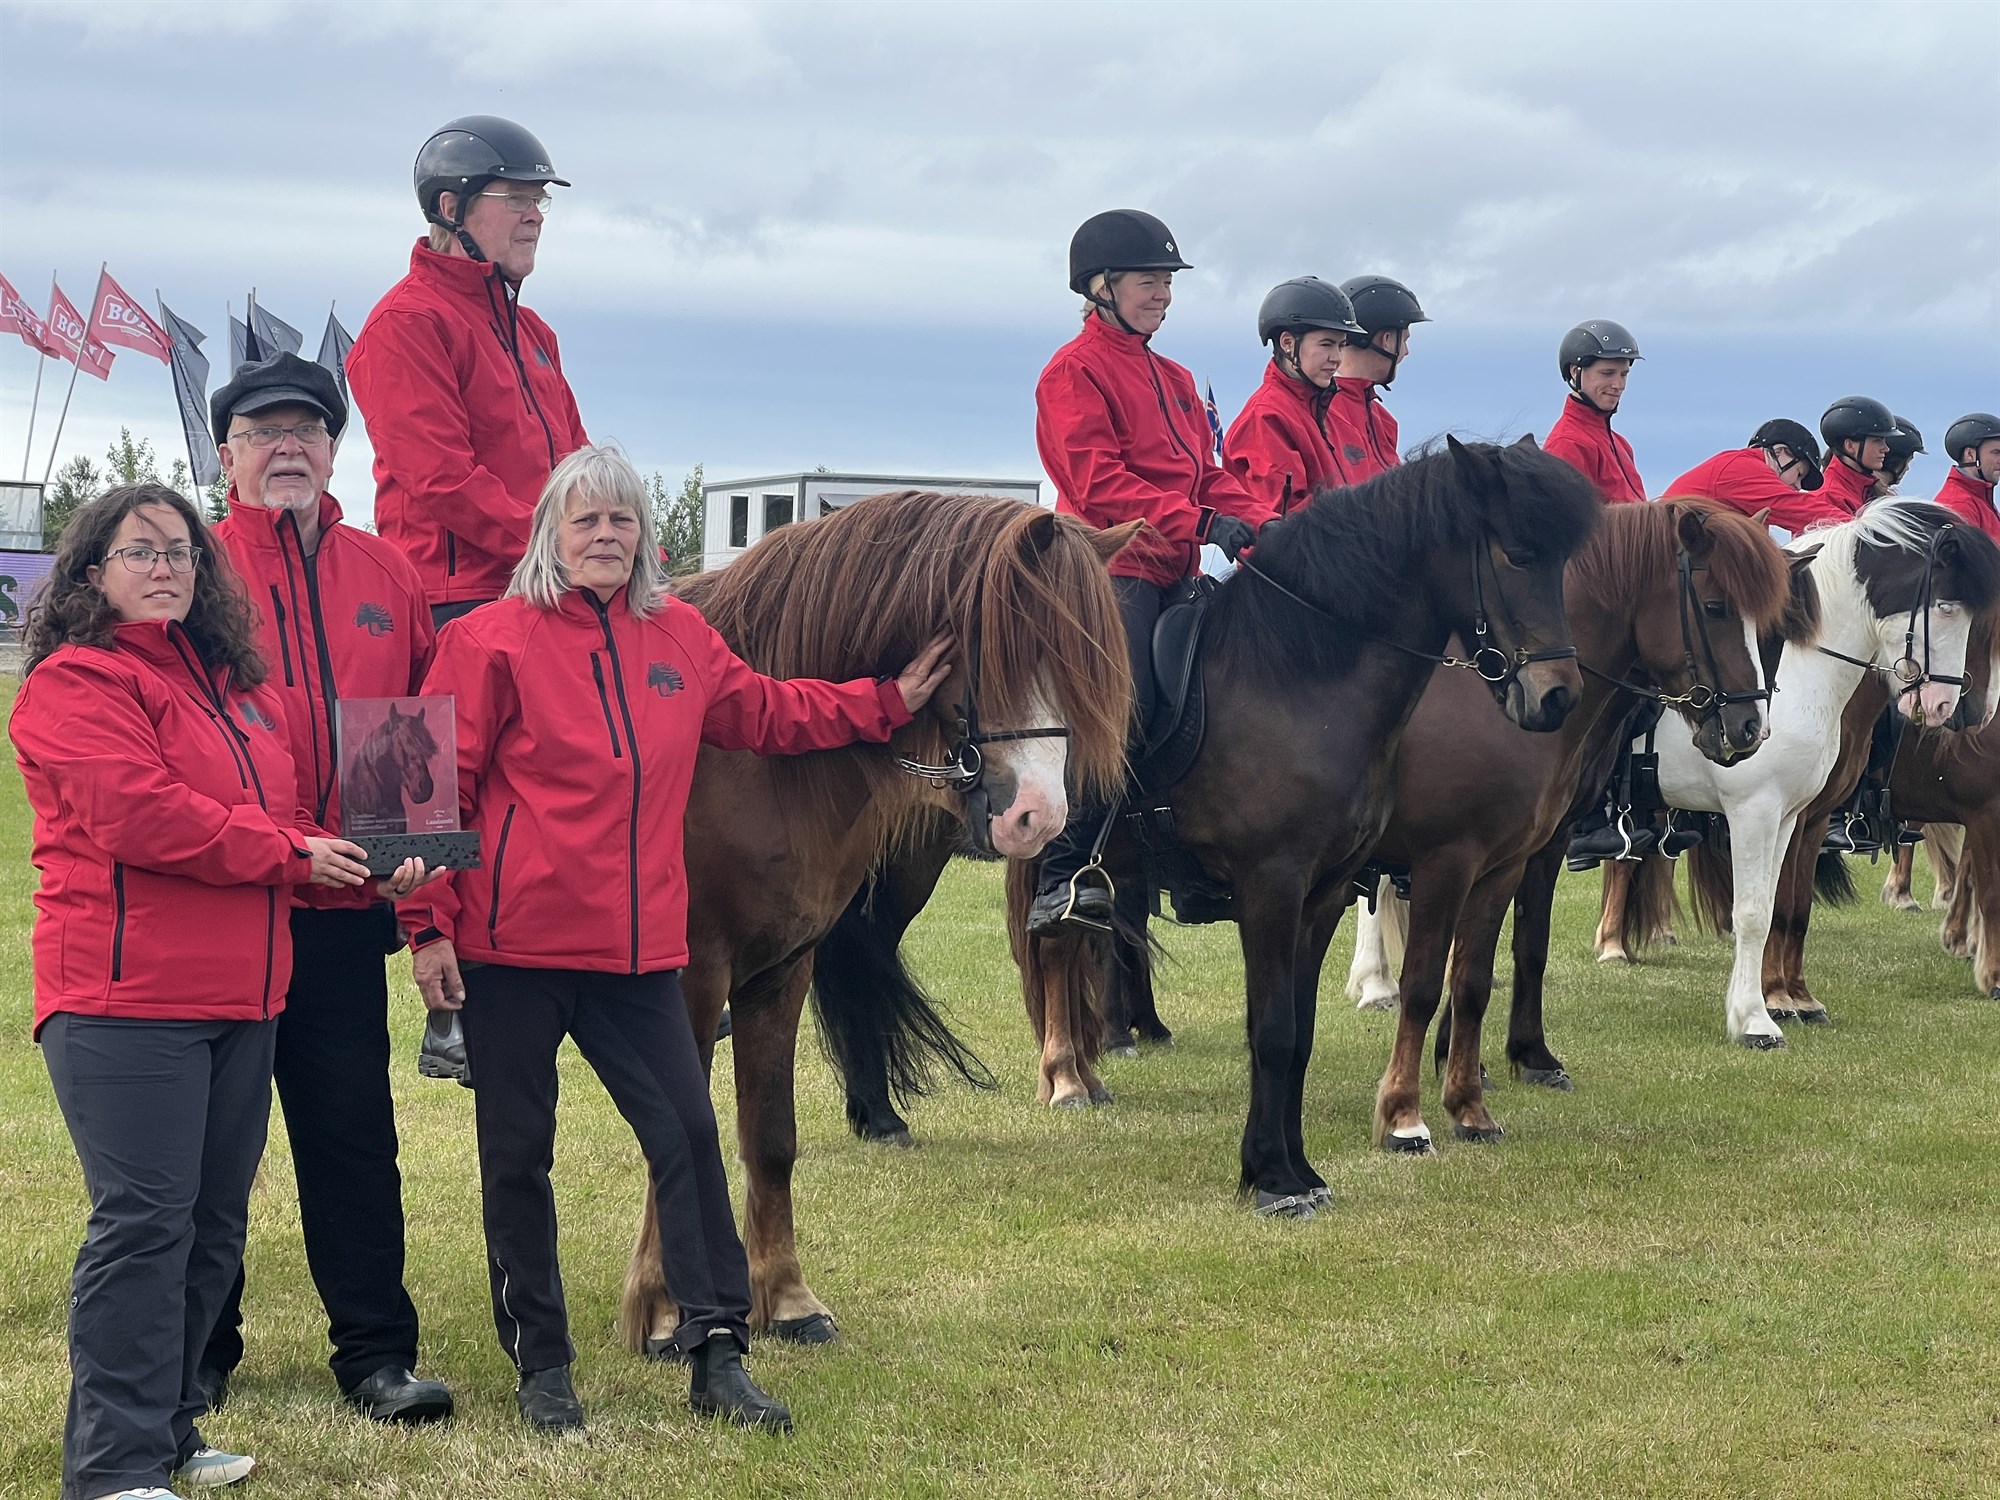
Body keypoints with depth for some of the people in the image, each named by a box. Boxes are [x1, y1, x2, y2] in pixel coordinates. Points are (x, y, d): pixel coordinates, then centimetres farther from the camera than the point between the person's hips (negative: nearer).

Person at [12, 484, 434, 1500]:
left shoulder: (238, 687, 21)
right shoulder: (76, 683, -6)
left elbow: (287, 816, 24)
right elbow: (136, 813, -19)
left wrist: (364, 870, 4)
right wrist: (288, 853, -13)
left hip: (242, 998, 9)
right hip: (123, 997, -8)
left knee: (216, 1223, 12)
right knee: (144, 1221, -11)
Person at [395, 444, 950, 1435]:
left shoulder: (680, 637, 9)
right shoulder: (494, 641, -6)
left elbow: (766, 715, 24)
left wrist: (889, 702, 19)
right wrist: (428, 925, -10)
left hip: (638, 944, 4)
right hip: (513, 944, -4)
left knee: (688, 1131, 1)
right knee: (518, 1152, 5)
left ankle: (717, 1353, 8)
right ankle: (540, 1363, 18)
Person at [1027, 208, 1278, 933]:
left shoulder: (1173, 379, 23)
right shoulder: (1075, 371, -3)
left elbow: (1207, 474, 17)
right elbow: (1099, 480, -15)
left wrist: (1264, 524, -2)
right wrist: (1198, 521, -22)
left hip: (1173, 573, 9)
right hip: (1110, 567, -9)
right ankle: (1056, 884, -19)